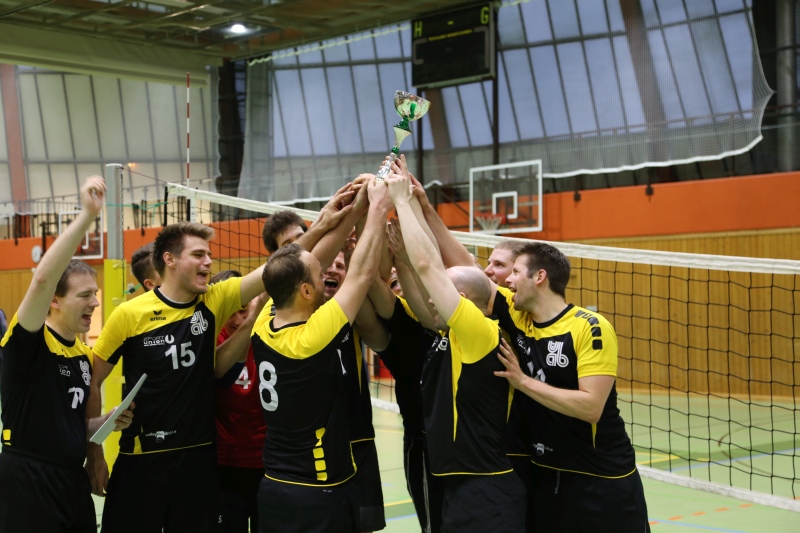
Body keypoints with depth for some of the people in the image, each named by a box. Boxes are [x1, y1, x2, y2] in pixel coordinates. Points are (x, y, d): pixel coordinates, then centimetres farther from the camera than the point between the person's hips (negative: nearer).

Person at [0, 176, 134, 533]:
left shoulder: (84, 355, 13)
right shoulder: (30, 342, -10)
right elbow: (43, 278, -28)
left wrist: (107, 422, 3)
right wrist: (87, 215, -30)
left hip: (73, 482, 8)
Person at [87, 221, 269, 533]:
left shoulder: (214, 302, -1)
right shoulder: (130, 314, -9)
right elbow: (91, 383, -2)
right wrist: (95, 454, -3)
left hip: (200, 457, 3)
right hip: (141, 459, -3)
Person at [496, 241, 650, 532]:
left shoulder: (590, 328, -15)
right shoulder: (518, 317, 2)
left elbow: (591, 407, -23)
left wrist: (522, 381, -21)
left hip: (604, 482, -5)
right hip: (544, 476, 6)